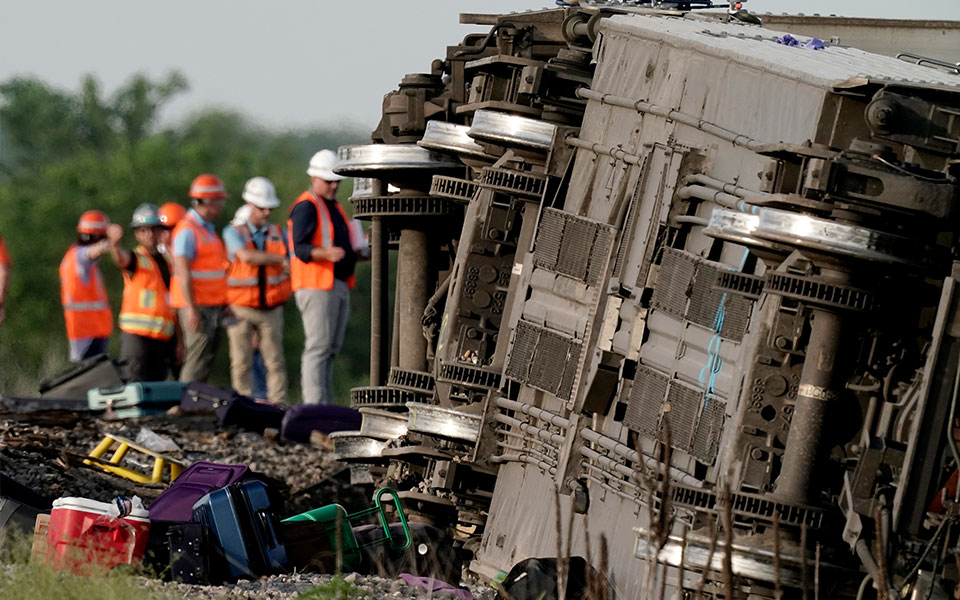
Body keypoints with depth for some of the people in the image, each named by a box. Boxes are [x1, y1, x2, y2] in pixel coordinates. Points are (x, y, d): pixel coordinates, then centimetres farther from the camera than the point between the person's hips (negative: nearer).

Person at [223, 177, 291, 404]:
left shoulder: (279, 234, 8)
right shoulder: (233, 232, -4)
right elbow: (246, 256, -23)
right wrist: (279, 259, -21)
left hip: (271, 309, 3)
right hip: (241, 309, -3)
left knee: (275, 361, -1)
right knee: (241, 362, -1)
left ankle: (278, 405, -1)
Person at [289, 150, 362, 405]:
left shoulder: (334, 207, 22)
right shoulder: (306, 207, -8)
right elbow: (300, 248, -19)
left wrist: (356, 253, 10)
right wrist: (326, 253, -35)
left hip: (339, 286, 9)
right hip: (316, 287, -9)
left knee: (331, 349, 9)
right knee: (318, 347, -13)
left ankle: (324, 405, 12)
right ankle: (315, 406, -16)